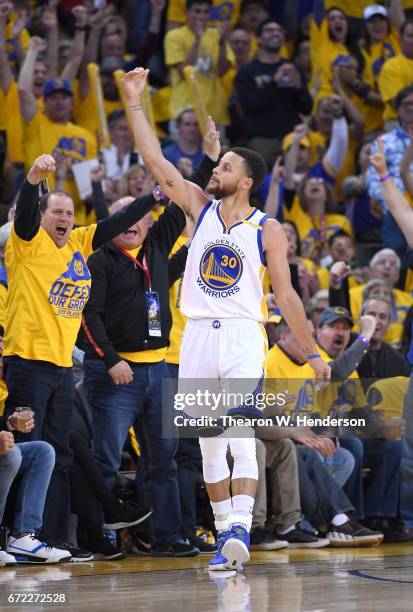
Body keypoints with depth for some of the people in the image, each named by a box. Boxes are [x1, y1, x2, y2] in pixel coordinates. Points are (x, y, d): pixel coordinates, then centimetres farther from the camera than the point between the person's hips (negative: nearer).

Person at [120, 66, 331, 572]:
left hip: (243, 339, -4)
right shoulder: (200, 207, 8)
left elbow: (285, 295, 4)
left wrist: (312, 352, 3)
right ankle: (224, 537, 13)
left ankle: (240, 528, -25)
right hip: (198, 337, 4)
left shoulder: (267, 230, 0)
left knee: (241, 436, -17)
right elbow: (155, 160, 4)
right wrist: (134, 103, -2)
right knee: (209, 444, 6)